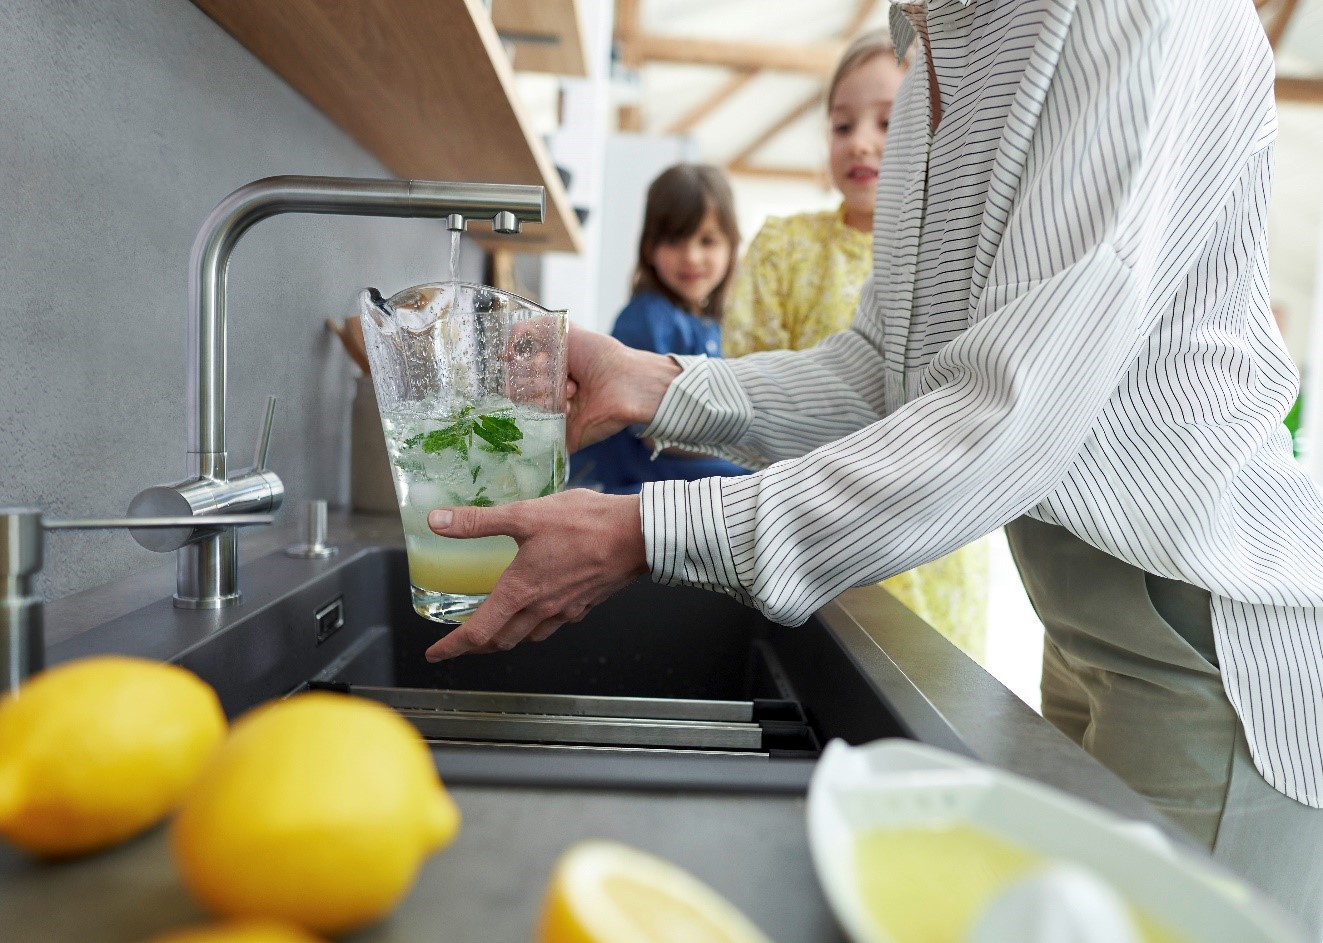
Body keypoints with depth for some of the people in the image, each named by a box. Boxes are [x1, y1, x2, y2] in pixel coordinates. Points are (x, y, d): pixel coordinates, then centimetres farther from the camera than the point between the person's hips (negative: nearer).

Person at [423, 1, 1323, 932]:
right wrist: (655, 384, -8)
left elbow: (1010, 423, -28)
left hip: (1210, 637, -8)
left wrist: (645, 535, -29)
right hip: (1083, 631, 8)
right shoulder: (927, 84, 10)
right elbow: (879, 371, 6)